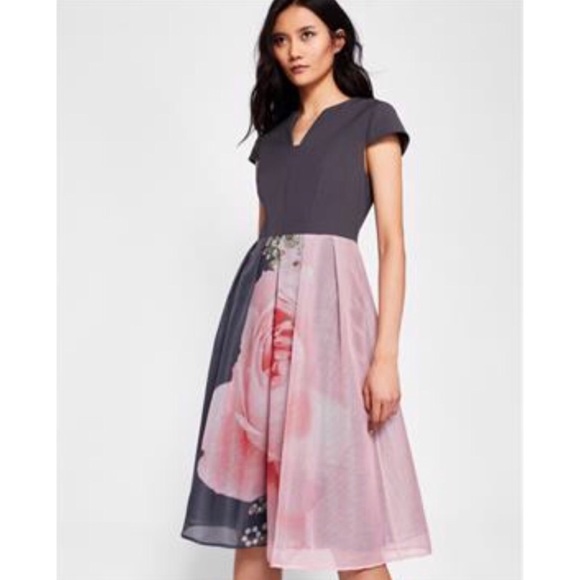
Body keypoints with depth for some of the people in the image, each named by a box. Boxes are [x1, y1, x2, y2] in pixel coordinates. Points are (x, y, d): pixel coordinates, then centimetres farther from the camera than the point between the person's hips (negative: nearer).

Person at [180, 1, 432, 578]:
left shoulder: (372, 119, 6)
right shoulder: (273, 133, 21)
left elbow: (393, 243, -2)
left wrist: (386, 354, -13)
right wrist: (258, 326, 10)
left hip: (327, 301, -5)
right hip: (260, 306, 6)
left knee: (346, 522, -7)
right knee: (249, 507, 3)